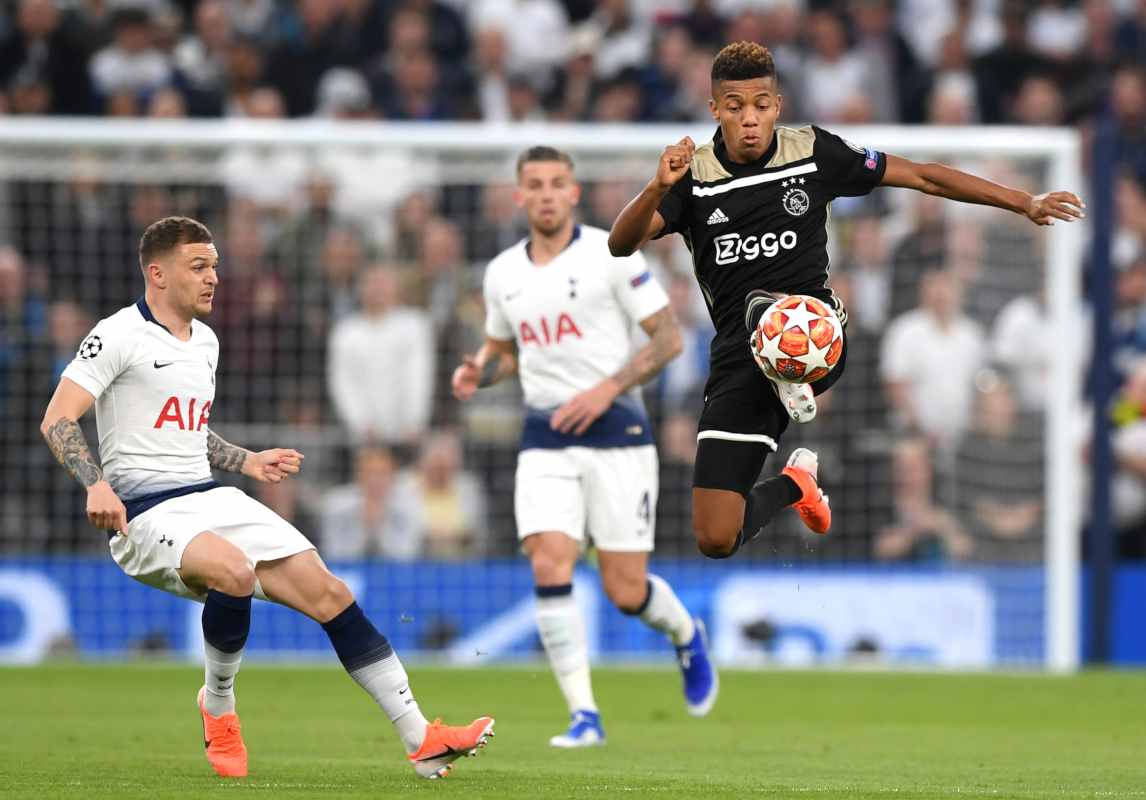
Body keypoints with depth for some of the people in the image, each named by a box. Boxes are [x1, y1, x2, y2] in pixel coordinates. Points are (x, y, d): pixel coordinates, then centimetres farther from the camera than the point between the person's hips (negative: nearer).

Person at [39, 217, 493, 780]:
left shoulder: (205, 342, 19)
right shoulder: (118, 336, -7)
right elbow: (57, 421, -13)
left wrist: (247, 462, 20)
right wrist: (96, 485, -27)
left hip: (212, 499, 8)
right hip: (145, 515, -8)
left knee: (326, 590, -4)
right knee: (233, 570, -37)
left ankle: (421, 740, -3)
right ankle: (218, 709, -9)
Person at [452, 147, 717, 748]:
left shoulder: (611, 255, -5)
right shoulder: (503, 273, 9)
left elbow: (669, 338, -5)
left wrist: (607, 389, -17)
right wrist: (476, 373, 1)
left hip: (616, 431, -3)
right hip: (545, 439, 3)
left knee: (625, 591, -3)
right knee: (549, 567, -16)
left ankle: (686, 635, 32)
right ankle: (584, 714, -11)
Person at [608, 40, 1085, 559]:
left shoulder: (813, 153, 3)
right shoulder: (692, 176, 1)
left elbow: (922, 177, 10)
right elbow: (621, 244, -12)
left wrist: (1024, 203, 8)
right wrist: (658, 187, -32)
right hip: (737, 356, 2)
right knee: (715, 539, 0)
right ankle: (793, 483, 26)